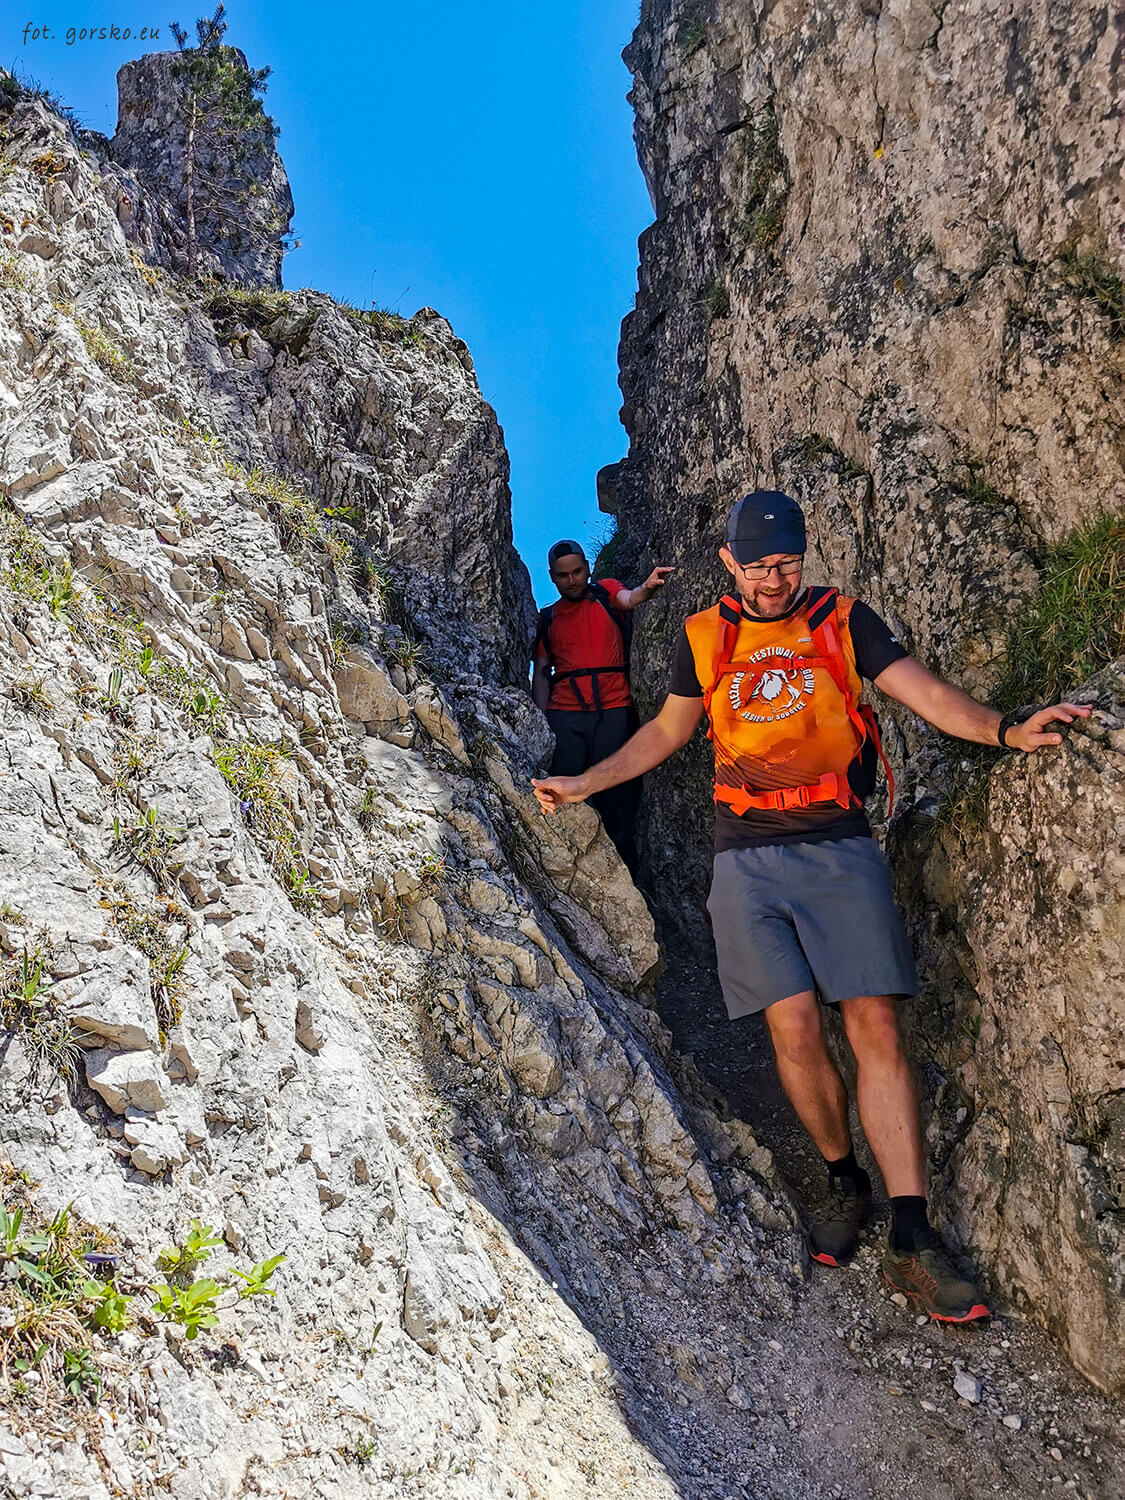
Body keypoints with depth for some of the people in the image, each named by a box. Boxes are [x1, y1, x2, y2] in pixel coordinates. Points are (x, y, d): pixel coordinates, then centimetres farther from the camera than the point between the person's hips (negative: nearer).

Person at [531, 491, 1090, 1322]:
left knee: (876, 1027, -8)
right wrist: (586, 782, 16)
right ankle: (845, 1181, 19)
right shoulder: (704, 637, 9)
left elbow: (927, 693, -3)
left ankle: (912, 1241, -3)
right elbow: (667, 730, 20)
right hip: (749, 857, 1)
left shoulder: (844, 620, 5)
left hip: (840, 847, -1)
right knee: (794, 1027, -6)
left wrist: (1008, 729, -21)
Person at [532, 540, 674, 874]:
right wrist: (541, 721, 3)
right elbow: (541, 674, 16)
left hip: (613, 712, -2)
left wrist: (646, 589, -35)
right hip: (565, 715, 2)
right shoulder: (547, 618, 18)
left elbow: (629, 599, -11)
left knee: (616, 803, -2)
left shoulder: (606, 593, 12)